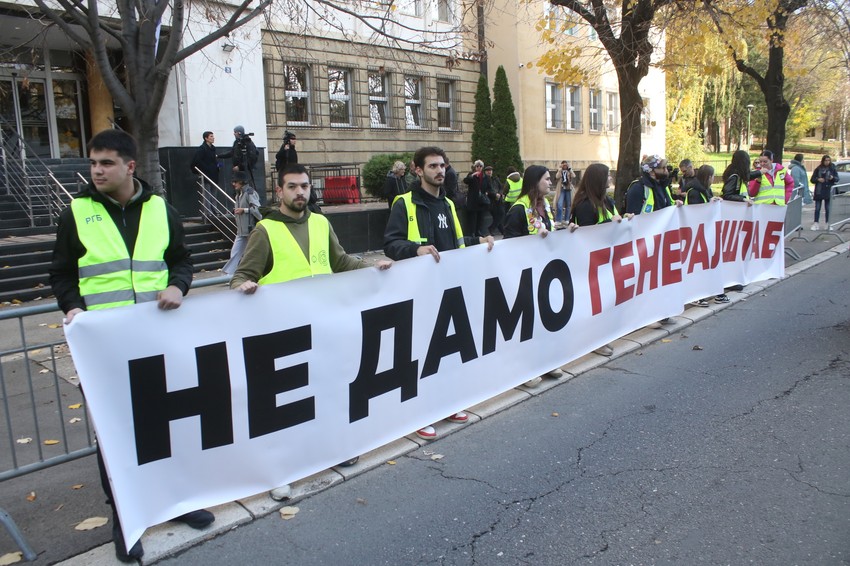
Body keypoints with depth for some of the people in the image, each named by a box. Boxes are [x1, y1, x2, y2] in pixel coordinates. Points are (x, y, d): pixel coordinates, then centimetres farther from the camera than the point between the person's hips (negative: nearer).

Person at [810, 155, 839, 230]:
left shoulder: (833, 169, 4)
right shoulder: (818, 169, 5)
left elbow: (837, 179, 4)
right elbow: (812, 179, 6)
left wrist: (833, 178, -17)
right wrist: (818, 179, -13)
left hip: (828, 191, 0)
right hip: (819, 191, 0)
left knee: (828, 208, 4)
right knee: (817, 208, 1)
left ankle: (828, 224, 10)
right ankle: (816, 223, 6)